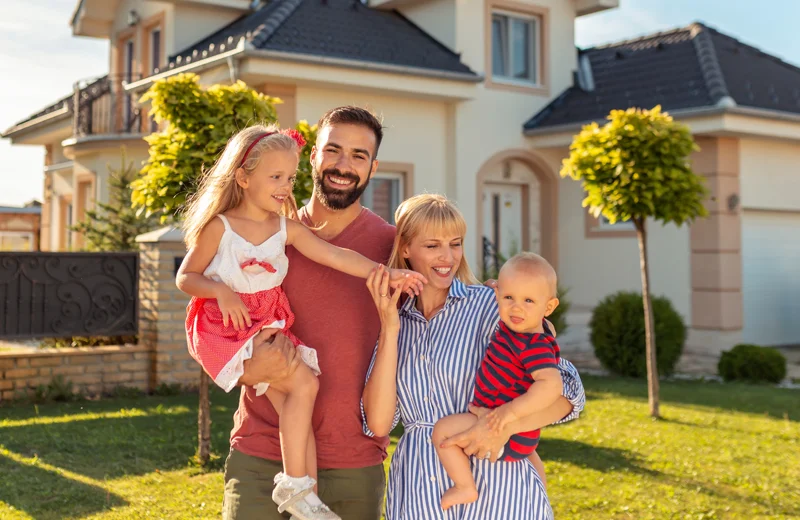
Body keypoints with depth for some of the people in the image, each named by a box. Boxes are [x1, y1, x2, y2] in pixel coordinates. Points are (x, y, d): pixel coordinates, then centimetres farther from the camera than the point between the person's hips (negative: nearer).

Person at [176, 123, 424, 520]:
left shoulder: (287, 229, 4)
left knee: (292, 406, -6)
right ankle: (294, 487, -11)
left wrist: (386, 273, -13)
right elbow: (186, 277, -3)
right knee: (304, 383, -21)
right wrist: (221, 291, -22)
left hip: (272, 326, 5)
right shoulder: (219, 227, -7)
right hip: (228, 327, -5)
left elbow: (335, 256, -3)